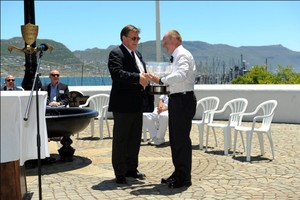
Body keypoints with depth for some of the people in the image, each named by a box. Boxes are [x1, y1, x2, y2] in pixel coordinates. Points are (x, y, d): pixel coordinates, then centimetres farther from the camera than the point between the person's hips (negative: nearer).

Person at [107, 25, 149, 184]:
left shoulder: (138, 54, 19)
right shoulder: (116, 53, -9)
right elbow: (117, 73, -25)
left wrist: (147, 78, 4)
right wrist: (138, 78, -31)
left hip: (137, 104, 9)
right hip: (123, 105, -9)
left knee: (135, 138, 15)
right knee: (120, 139, 0)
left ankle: (131, 169, 27)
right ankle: (120, 173, 8)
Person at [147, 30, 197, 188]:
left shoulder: (183, 55, -12)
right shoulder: (177, 56, 18)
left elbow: (181, 75, -29)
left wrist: (161, 80, -27)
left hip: (183, 100, -10)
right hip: (177, 99, 10)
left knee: (181, 138, -5)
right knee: (175, 138, 15)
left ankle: (184, 177, 4)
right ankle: (178, 173, 26)